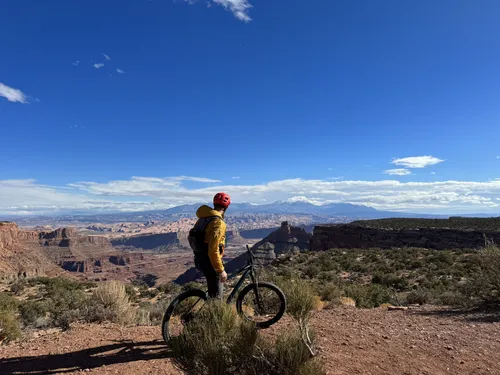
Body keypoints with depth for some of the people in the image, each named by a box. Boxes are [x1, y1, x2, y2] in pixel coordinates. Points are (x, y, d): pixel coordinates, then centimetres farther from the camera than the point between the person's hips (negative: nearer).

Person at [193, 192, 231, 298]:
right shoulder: (218, 222, -22)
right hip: (210, 262, -9)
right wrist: (221, 270, -21)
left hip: (200, 259, 9)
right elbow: (213, 251, -28)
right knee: (216, 296, 5)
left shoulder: (202, 218, 6)